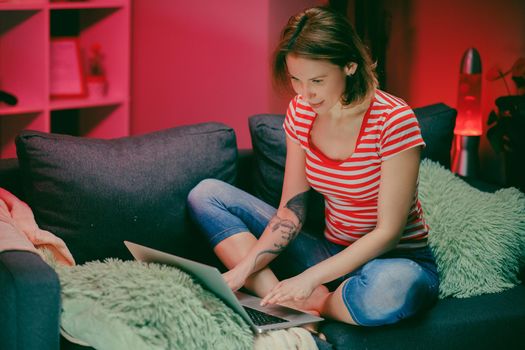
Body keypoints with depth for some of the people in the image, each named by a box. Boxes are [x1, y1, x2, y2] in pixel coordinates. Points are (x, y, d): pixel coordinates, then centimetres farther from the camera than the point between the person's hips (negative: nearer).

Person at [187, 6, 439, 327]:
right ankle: (296, 306, -20)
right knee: (206, 195, -1)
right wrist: (243, 269, -17)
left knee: (391, 288, -46)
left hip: (396, 261, -6)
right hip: (332, 250, 6)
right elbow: (290, 212, -1)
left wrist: (310, 278, -28)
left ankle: (312, 305, -11)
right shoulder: (301, 113, -1)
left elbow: (388, 232, -21)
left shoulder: (393, 120, -20)